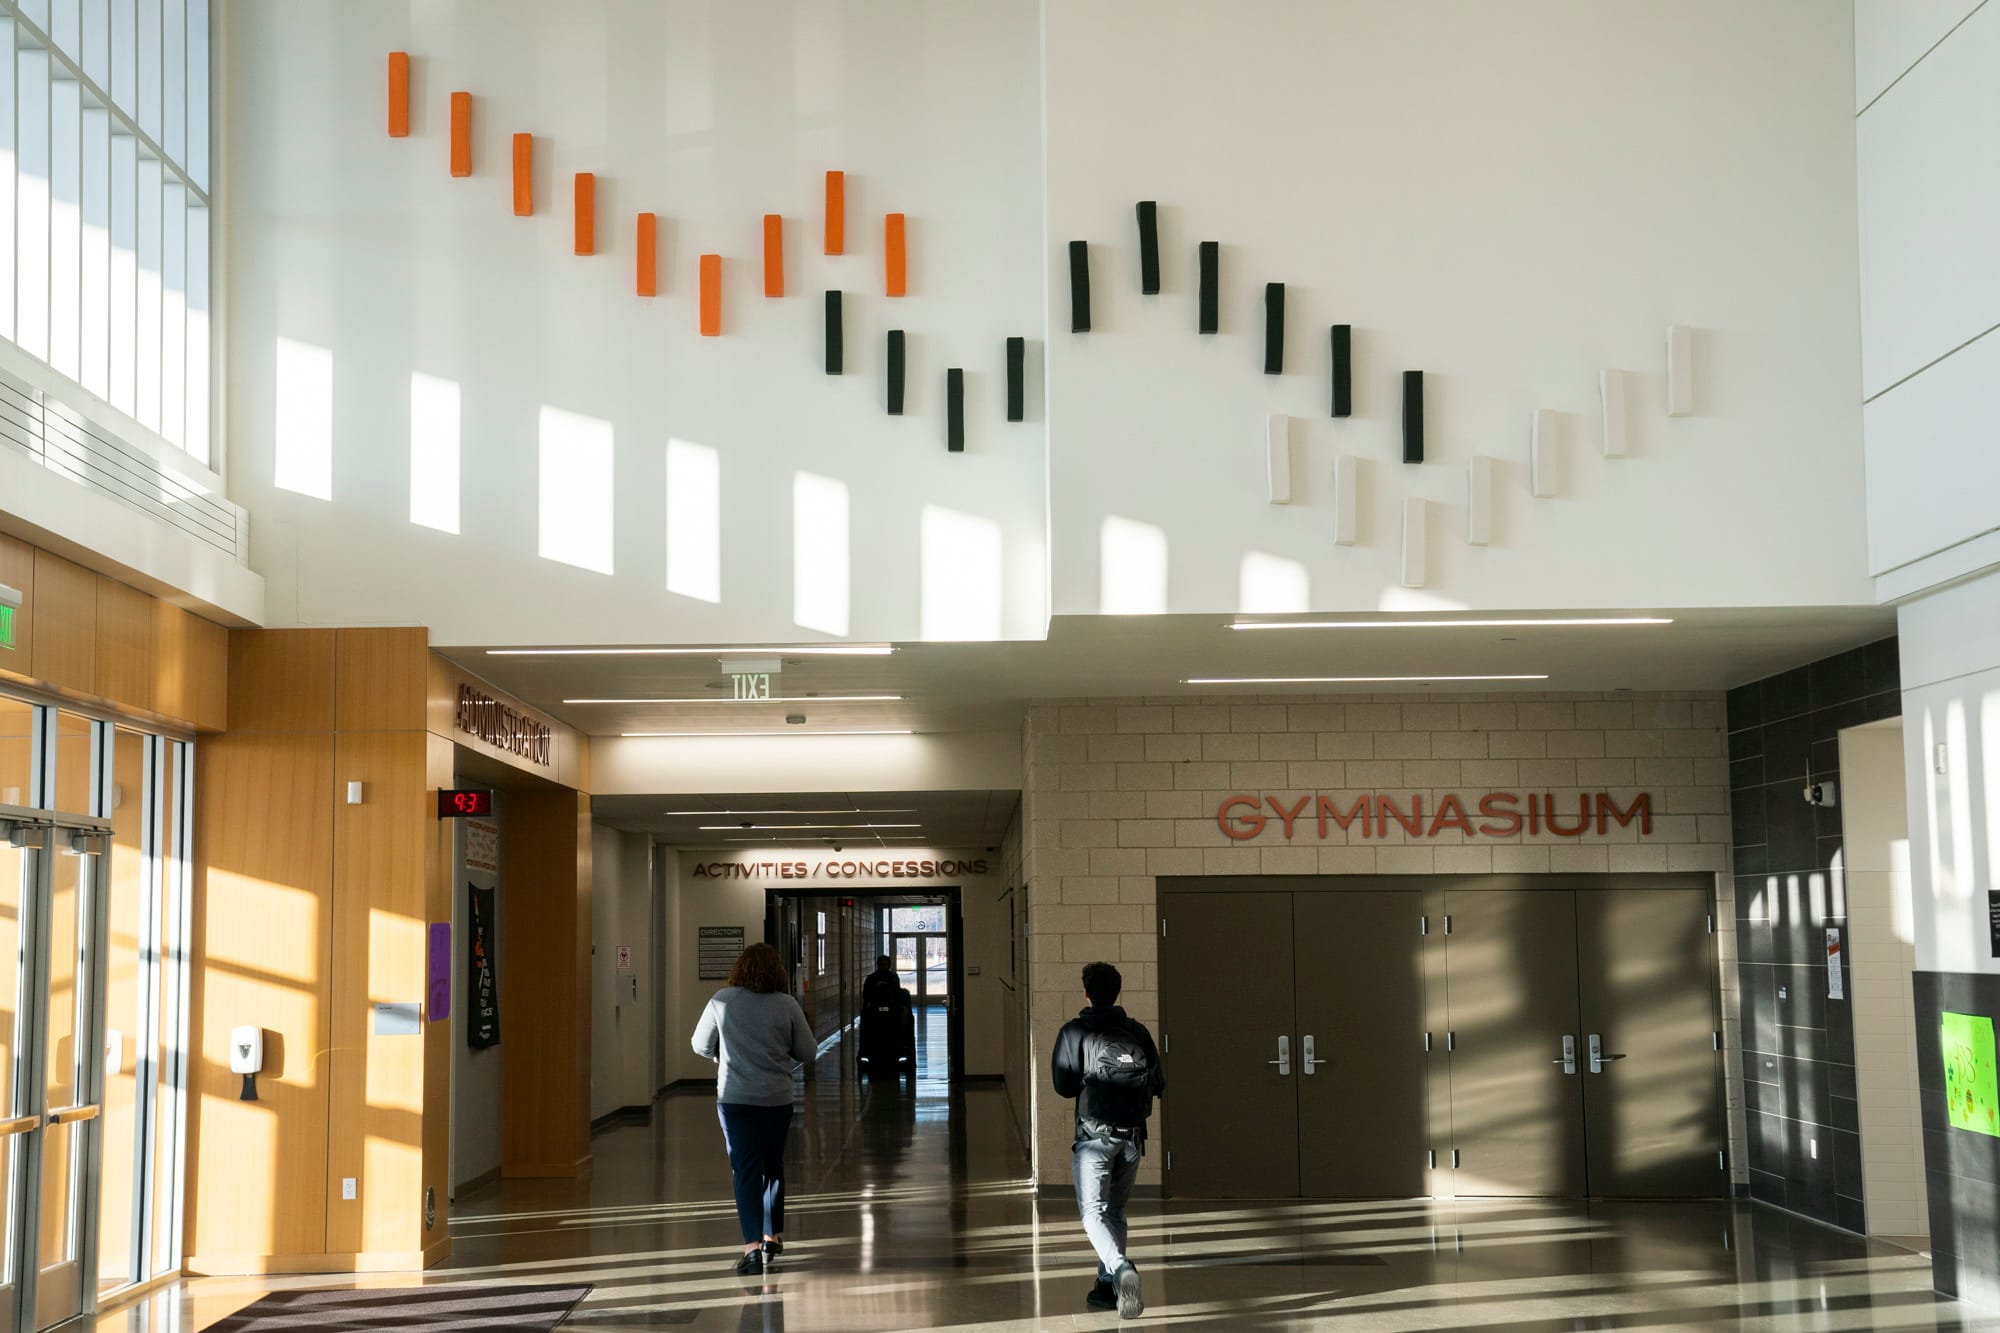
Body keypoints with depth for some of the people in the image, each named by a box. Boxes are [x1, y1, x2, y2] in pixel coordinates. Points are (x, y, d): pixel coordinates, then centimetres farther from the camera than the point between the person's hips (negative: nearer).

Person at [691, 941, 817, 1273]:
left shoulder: (722, 1001, -4)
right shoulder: (787, 1005, -5)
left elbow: (701, 1046, 6)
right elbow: (808, 1053, 1)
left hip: (734, 1097, -1)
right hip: (777, 1097, 1)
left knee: (746, 1170, -2)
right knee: (773, 1166, 19)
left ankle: (753, 1244, -14)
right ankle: (772, 1236, 29)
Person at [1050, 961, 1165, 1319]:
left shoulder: (1075, 1032, -3)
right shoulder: (1137, 1031, 7)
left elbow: (1064, 1085, -7)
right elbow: (1159, 1084, 7)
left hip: (1095, 1135, -4)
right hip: (1133, 1135, 4)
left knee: (1094, 1212, -5)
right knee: (1116, 1211, 17)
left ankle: (1121, 1268, -30)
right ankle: (1108, 1287, 20)